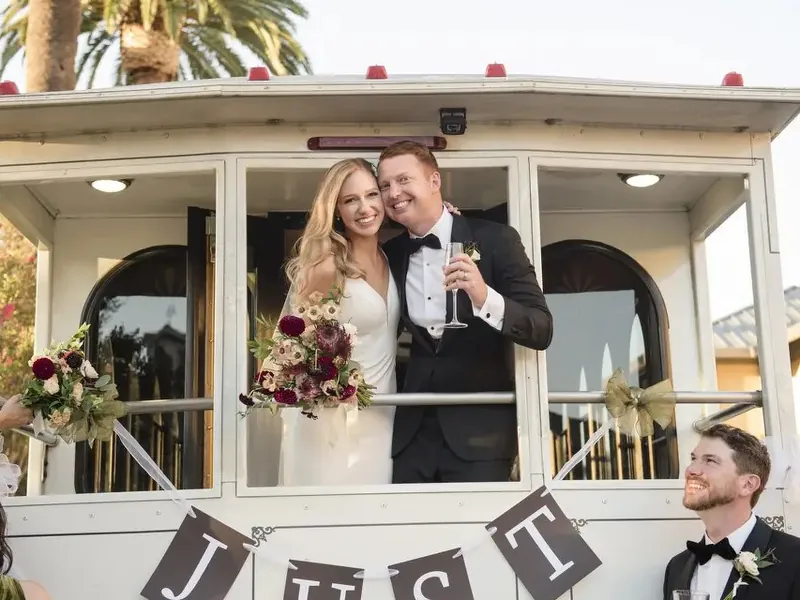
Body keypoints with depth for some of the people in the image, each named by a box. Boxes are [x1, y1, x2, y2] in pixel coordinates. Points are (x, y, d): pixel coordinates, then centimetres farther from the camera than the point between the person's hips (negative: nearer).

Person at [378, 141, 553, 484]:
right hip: (412, 430, 4)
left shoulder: (495, 240, -7)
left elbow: (542, 331, -13)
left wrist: (484, 298, -28)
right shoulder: (389, 255, 7)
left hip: (480, 429, -4)